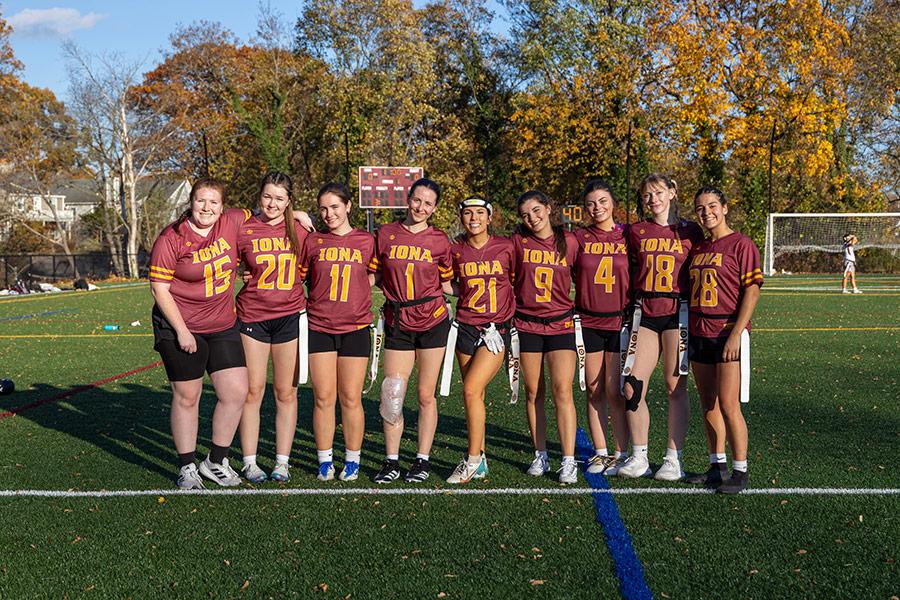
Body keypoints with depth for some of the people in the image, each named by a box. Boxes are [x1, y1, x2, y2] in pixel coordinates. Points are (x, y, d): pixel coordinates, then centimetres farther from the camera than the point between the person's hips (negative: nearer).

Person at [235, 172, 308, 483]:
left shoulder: (299, 230, 2)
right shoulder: (244, 230, -3)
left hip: (290, 316, 1)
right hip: (252, 316, -1)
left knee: (286, 392, 6)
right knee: (252, 390, 3)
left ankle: (282, 462, 16)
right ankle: (249, 462, 14)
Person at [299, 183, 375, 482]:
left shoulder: (367, 241, 4)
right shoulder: (313, 241, 6)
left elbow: (372, 277, 13)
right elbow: (298, 276, 14)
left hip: (355, 328, -1)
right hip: (319, 328, 1)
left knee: (351, 399, 3)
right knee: (323, 398, 2)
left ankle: (352, 461, 18)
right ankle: (325, 461, 16)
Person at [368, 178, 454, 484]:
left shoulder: (439, 240, 1)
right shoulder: (386, 234, 3)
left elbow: (446, 283, 11)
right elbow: (374, 276, 10)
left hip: (433, 322, -1)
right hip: (397, 323, 1)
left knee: (426, 395, 5)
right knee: (391, 395, 0)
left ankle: (422, 460, 18)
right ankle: (391, 461, 14)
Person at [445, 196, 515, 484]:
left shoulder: (506, 247, -2)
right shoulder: (455, 250, 3)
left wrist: (513, 315, 6)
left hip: (496, 328, -3)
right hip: (466, 328, 3)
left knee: (471, 390, -14)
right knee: (474, 395, 6)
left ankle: (473, 459, -1)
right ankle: (481, 462, 17)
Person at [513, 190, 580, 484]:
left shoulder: (570, 241, 0)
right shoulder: (518, 241, 1)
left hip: (561, 324, -1)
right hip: (526, 324, 1)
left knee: (562, 391, -8)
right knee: (533, 392, 7)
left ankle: (568, 461, -4)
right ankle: (540, 456, 19)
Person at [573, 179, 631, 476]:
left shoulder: (628, 236, 2)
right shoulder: (579, 238, 4)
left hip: (620, 321, -2)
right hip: (588, 322, 2)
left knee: (615, 392, -1)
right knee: (594, 392, 7)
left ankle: (621, 453, 11)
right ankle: (600, 452, 18)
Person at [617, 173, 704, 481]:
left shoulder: (690, 231, 4)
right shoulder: (636, 232, 10)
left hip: (678, 312, -3)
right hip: (645, 313, 3)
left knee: (675, 386, 0)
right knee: (632, 386, -3)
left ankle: (674, 459, 9)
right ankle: (639, 458, 8)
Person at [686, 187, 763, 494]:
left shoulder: (741, 244, -6)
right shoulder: (697, 248, 14)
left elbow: (752, 292, -11)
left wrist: (735, 334, -18)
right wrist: (688, 331, 14)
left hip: (728, 333, -7)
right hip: (699, 335, 7)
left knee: (728, 405, -7)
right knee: (708, 405, 11)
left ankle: (740, 471, 4)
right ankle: (716, 466, 22)